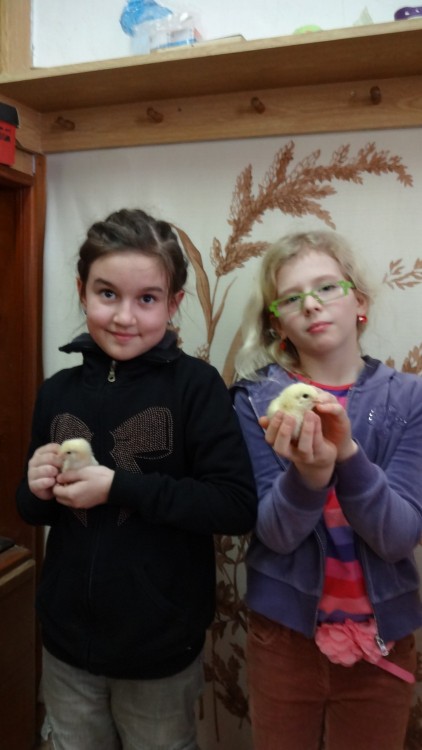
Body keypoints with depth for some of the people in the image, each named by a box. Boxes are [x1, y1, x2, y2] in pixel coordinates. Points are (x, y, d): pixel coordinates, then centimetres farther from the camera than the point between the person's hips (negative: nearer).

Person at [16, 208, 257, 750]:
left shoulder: (195, 384, -16)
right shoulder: (58, 391, -2)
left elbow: (238, 507, -20)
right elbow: (34, 510, 9)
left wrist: (119, 486, -24)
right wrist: (38, 490, -13)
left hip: (160, 649, -3)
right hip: (67, 643, 4)